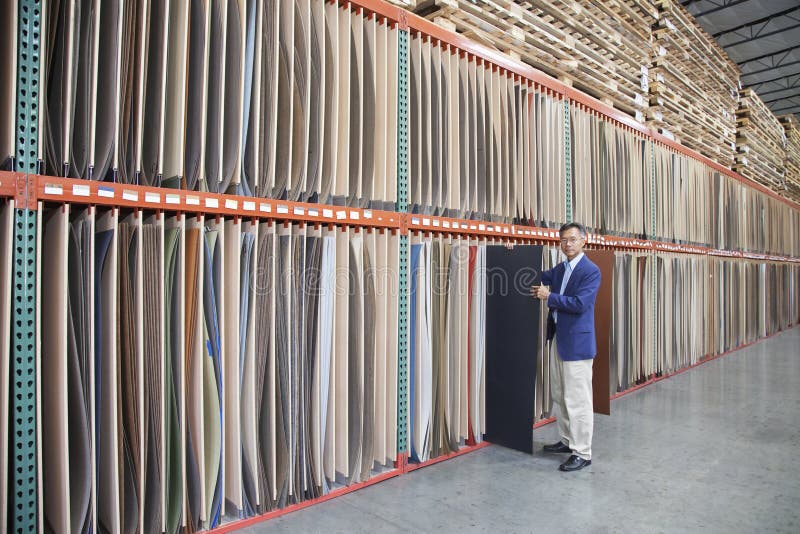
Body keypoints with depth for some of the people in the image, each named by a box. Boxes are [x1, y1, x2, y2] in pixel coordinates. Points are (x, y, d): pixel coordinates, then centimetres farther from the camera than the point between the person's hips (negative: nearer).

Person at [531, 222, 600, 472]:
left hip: (577, 341, -8)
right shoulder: (560, 269, 13)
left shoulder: (591, 271, -11)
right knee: (559, 396, 17)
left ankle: (582, 454, 8)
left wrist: (549, 296, -14)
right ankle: (567, 440, 31)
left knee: (578, 400, -3)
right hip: (558, 339, 8)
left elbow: (579, 303, -20)